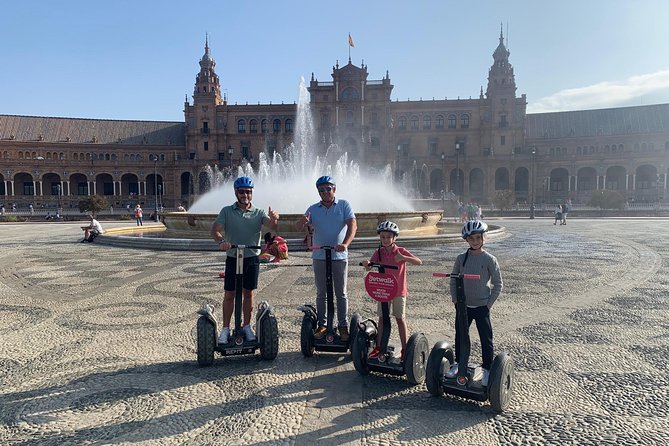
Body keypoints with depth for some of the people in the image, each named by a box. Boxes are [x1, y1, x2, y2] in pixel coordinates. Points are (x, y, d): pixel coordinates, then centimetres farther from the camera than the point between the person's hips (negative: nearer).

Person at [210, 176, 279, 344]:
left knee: (248, 293, 10)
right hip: (233, 258, -1)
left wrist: (274, 219, -40)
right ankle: (225, 328, 15)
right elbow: (215, 230, -10)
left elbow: (271, 226, -16)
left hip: (252, 259, 1)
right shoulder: (227, 211, -1)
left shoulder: (259, 213, 1)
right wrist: (221, 241, -32)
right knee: (229, 294, 4)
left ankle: (247, 327, 22)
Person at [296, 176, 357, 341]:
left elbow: (352, 225, -12)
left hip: (340, 256, -2)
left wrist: (345, 243, -30)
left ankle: (343, 326, 15)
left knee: (341, 293, 6)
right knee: (321, 293, 9)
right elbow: (299, 228, -2)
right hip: (319, 256, 2)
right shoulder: (313, 209, 6)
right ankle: (322, 325, 19)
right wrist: (303, 221, -27)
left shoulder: (344, 205, 0)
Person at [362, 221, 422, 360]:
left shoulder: (401, 251, -8)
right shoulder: (379, 252, 0)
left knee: (400, 319, 4)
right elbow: (369, 267, -10)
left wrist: (403, 258, -32)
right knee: (382, 318, 9)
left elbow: (419, 262, -17)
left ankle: (404, 348, 13)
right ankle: (378, 347, 19)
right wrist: (366, 264, -33)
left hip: (399, 291, -2)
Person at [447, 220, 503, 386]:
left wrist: (489, 303, -7)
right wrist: (455, 299, 1)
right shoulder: (461, 258, -2)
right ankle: (458, 363, 32)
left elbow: (498, 284, -4)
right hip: (463, 305, 3)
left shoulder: (489, 259, -10)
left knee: (486, 338, 6)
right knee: (460, 336, 14)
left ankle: (487, 368, 21)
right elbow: (453, 280, 7)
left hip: (482, 306, -3)